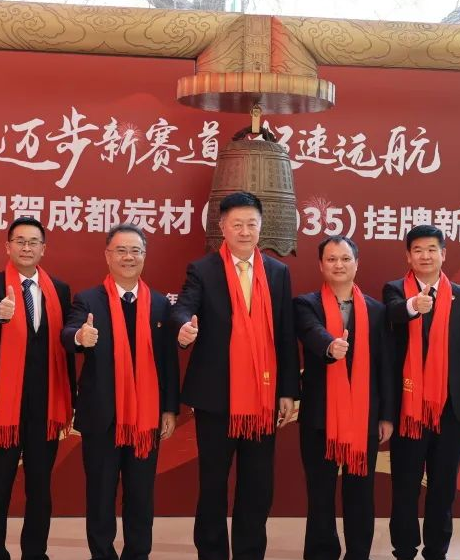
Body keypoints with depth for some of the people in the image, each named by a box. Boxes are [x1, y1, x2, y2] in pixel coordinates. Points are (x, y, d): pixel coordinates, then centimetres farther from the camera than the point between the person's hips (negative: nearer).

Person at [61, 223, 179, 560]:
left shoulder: (160, 304, 6)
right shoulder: (88, 301, -2)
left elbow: (169, 359, 7)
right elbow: (69, 335, -21)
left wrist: (170, 409, 4)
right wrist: (81, 337, -45)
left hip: (146, 417, 2)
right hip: (101, 416, -2)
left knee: (141, 496, 11)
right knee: (101, 496, 8)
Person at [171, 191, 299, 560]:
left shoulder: (279, 273, 7)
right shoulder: (202, 271, -1)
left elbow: (286, 335, 7)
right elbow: (183, 309, -16)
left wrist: (288, 391, 3)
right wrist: (186, 327, -41)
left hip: (264, 397, 3)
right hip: (215, 395, -2)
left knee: (258, 486, 9)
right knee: (213, 483, 8)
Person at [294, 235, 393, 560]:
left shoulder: (376, 310, 7)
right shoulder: (306, 305, 0)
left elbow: (384, 366, 6)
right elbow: (314, 334, -23)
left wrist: (387, 415, 4)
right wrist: (331, 346, -45)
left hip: (364, 416, 2)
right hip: (320, 415, -2)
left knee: (360, 493, 9)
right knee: (320, 493, 8)